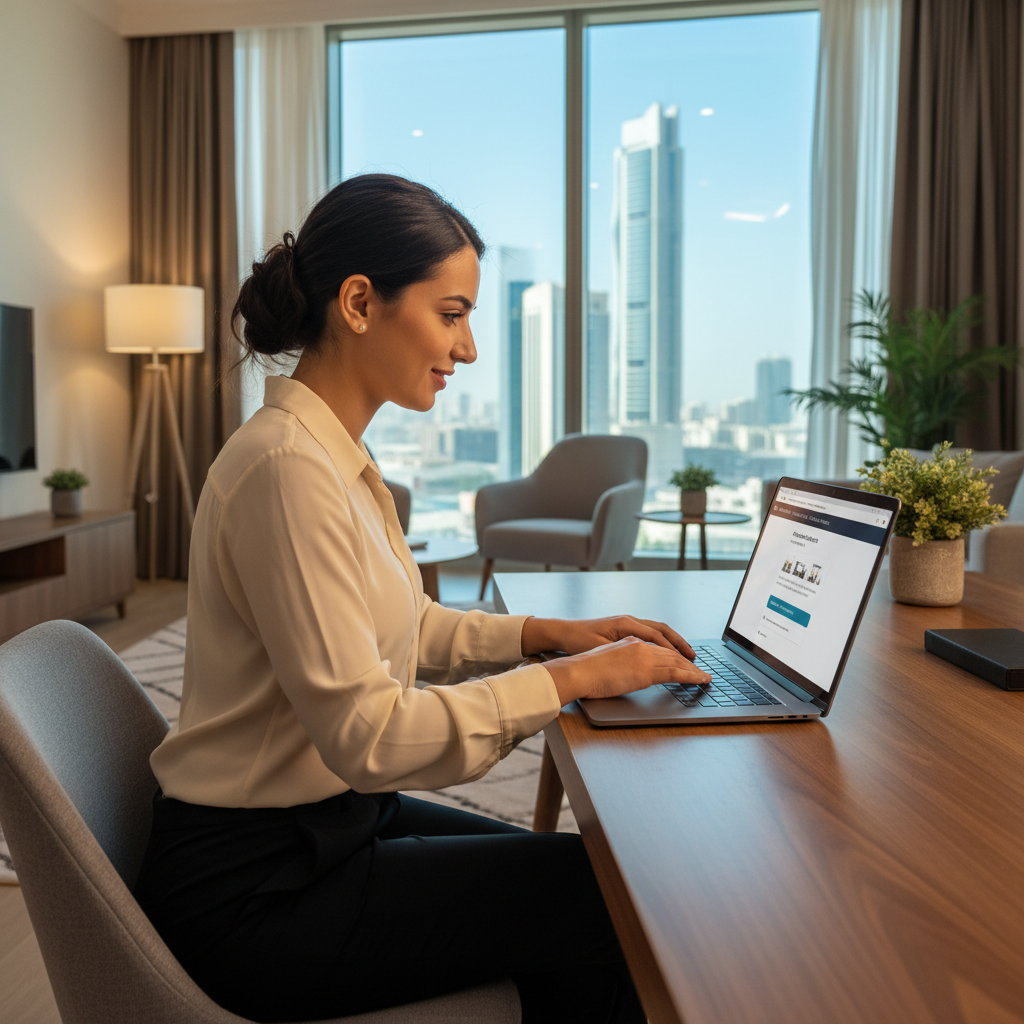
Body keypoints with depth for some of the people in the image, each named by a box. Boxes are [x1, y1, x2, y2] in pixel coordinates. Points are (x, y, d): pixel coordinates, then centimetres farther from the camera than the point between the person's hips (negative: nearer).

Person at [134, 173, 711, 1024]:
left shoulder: (335, 452, 5)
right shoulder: (288, 468, -26)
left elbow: (393, 629, 14)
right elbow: (366, 732, -28)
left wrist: (547, 633, 3)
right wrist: (571, 680, -21)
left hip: (324, 819, 9)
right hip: (254, 886, -9)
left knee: (574, 873, 10)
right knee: (611, 897, -4)